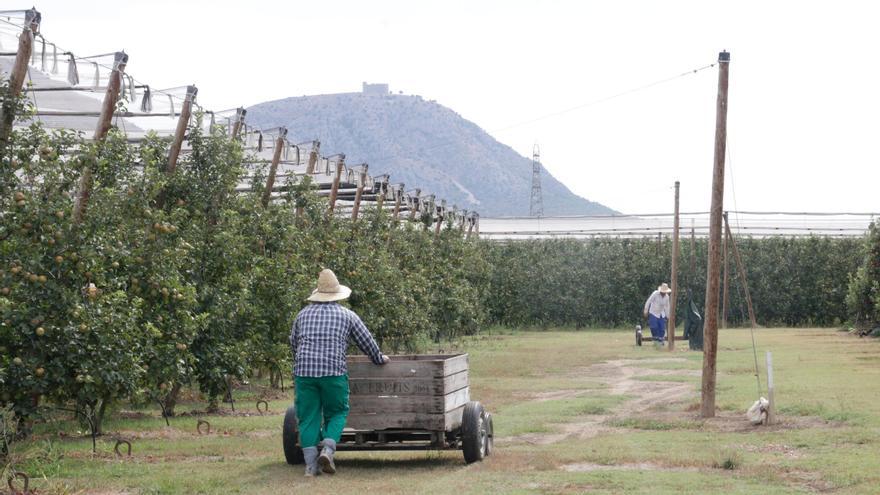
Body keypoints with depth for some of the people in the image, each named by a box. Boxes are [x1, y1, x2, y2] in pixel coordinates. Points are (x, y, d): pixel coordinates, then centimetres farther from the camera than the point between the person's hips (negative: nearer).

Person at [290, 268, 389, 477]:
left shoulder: (304, 314, 17)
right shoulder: (346, 315, 9)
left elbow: (293, 343, 28)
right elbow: (366, 341, 16)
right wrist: (379, 358, 34)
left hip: (304, 371, 2)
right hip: (333, 370, -2)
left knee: (308, 418, 5)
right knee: (336, 414, 12)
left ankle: (311, 464, -1)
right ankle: (327, 450, -10)